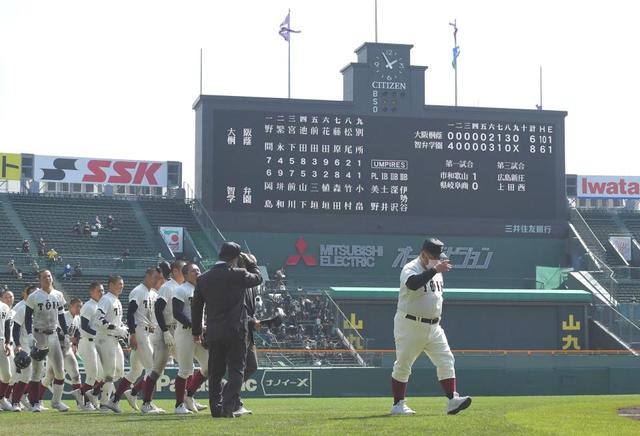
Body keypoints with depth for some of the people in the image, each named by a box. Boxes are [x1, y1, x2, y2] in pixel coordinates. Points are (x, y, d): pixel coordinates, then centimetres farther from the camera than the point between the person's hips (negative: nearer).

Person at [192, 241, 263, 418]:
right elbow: (258, 278, 10)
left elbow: (196, 307, 10)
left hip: (213, 333, 5)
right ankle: (228, 408, -10)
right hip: (236, 331, -4)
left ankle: (216, 409, 13)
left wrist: (196, 331, 18)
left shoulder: (203, 278, 5)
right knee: (236, 370, 0)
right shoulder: (238, 274, -9)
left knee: (215, 372, 12)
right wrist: (249, 262, 24)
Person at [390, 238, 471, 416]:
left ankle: (452, 400, -8)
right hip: (410, 326, -7)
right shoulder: (410, 269, -15)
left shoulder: (435, 271, 11)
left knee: (446, 360, -4)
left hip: (433, 326, 7)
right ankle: (398, 405, 9)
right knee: (403, 365, 0)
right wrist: (435, 270, -43)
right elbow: (412, 284, -39)